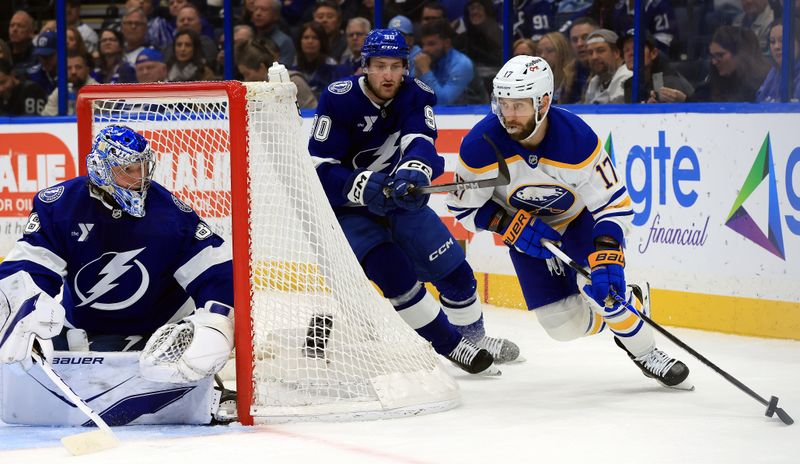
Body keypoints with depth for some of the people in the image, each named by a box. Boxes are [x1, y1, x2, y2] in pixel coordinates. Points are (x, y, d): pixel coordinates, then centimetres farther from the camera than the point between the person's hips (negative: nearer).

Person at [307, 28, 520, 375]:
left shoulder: (416, 96, -11)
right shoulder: (339, 100, -21)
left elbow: (420, 143, -29)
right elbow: (319, 169, -23)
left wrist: (413, 172, -51)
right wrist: (364, 187, -39)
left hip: (400, 198, 4)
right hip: (347, 207, -4)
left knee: (451, 266, 4)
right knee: (395, 273, -21)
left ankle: (474, 336, 26)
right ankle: (450, 345, -7)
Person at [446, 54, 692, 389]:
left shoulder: (578, 140, -31)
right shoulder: (480, 145, -28)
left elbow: (615, 204, -25)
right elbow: (464, 207, -13)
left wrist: (606, 256, -40)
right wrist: (515, 228, -26)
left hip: (580, 218, -2)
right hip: (524, 227, 2)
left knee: (599, 287, -27)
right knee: (563, 324, -7)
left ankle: (645, 353, -3)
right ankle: (628, 303, 23)